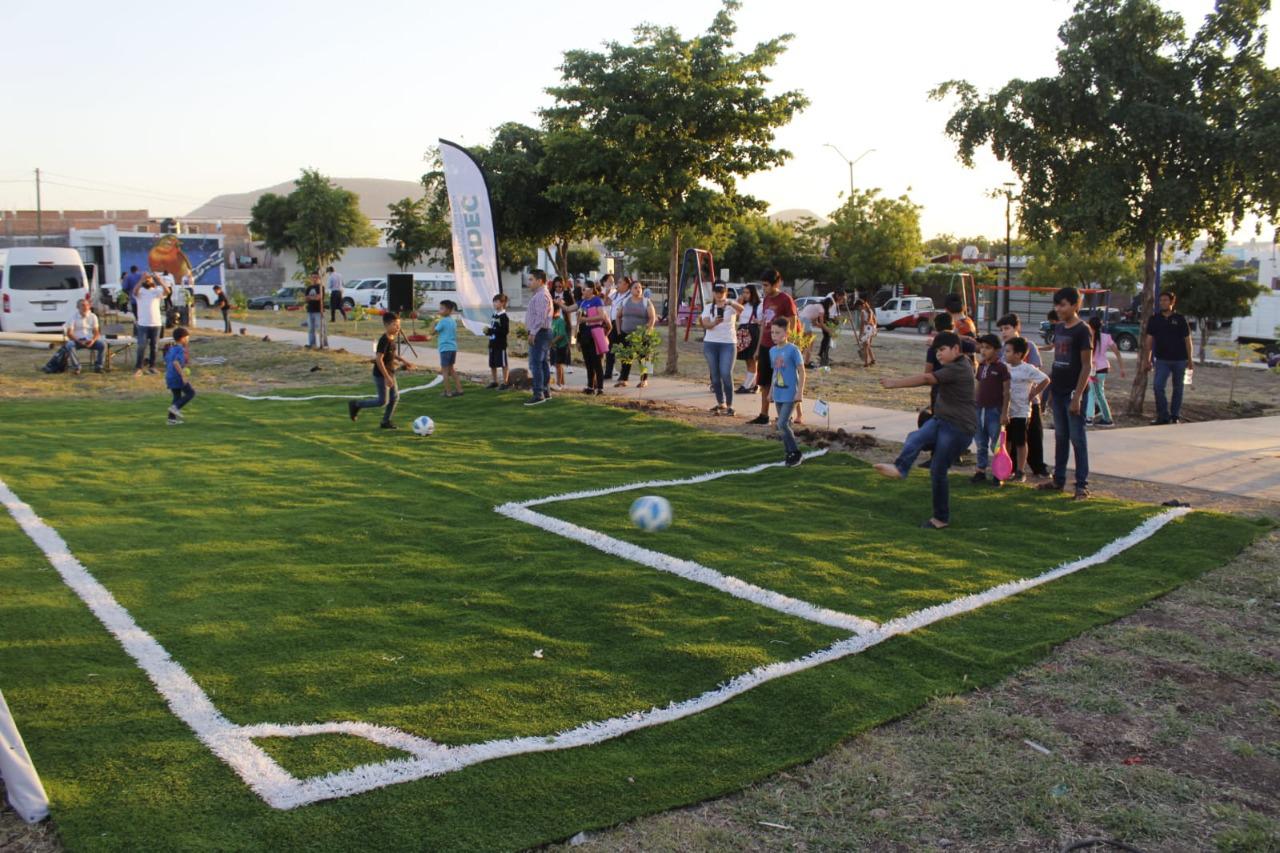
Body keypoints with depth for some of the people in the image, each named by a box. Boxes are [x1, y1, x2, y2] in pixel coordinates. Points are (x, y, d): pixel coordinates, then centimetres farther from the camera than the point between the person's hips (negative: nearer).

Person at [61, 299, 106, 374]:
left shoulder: (93, 316, 7)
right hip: (77, 340, -2)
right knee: (69, 345, -35)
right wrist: (79, 341, -24)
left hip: (90, 340, 2)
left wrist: (93, 340, -21)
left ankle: (98, 366, -16)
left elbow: (96, 332, 1)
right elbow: (69, 333, -7)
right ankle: (76, 367, -24)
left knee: (103, 344, -27)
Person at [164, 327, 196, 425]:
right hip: (177, 377, -8)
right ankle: (175, 407, -9)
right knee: (191, 392, 5)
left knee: (177, 397, 17)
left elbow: (166, 362, 21)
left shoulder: (170, 349, 13)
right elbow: (175, 362, -28)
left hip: (169, 377, 8)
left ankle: (172, 419, 15)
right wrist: (183, 375, -26)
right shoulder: (181, 350, -15)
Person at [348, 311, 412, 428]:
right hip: (381, 375, -9)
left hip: (390, 373, 9)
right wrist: (387, 377, -27)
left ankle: (386, 421, 20)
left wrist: (403, 361, 13)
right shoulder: (384, 340, -24)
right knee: (383, 401, -3)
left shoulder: (393, 338, 4)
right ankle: (356, 404, 11)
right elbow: (378, 359, -27)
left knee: (395, 397, 9)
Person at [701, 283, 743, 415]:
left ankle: (729, 405, -4)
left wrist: (730, 303, -43)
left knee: (726, 374, -11)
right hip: (710, 343, 3)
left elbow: (741, 309, -22)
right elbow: (705, 324, -6)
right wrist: (714, 323, -29)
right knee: (715, 375, 7)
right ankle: (721, 403, 18)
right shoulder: (708, 307, 9)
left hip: (728, 343, -3)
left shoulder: (731, 306, 1)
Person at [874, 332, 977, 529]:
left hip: (959, 427, -9)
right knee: (915, 439, -22)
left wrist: (894, 383, -26)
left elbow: (926, 378, -24)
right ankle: (899, 468, -48)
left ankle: (941, 518, 7)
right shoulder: (953, 367, 17)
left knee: (938, 471, -6)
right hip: (941, 420, 9)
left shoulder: (958, 369, -16)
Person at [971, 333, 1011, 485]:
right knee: (981, 444, 12)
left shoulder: (1001, 367, -8)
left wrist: (1004, 412, -13)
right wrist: (973, 407, 17)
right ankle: (981, 471, 19)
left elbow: (1006, 391, -9)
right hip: (979, 409, 6)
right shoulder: (981, 366, 10)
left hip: (994, 410, -6)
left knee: (996, 444, 0)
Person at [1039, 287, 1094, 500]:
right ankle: (1058, 480, 21)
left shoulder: (1082, 330, -11)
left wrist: (1077, 396, -17)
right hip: (1058, 391, 7)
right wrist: (1051, 388, 14)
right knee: (1060, 437, 13)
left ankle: (1082, 485, 3)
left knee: (1077, 438, -3)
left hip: (1073, 392, -7)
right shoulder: (1058, 328, 11)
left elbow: (1086, 365, -13)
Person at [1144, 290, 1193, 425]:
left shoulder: (1180, 319, 0)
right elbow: (1149, 339, 4)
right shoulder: (1154, 319, 3)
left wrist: (1190, 359, 2)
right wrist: (1148, 359, 0)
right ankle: (1163, 416, -4)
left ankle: (1175, 416, 18)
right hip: (1162, 359, 0)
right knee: (1158, 386, -12)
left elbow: (1187, 340, 4)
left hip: (1179, 359, 0)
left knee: (1177, 388, 8)